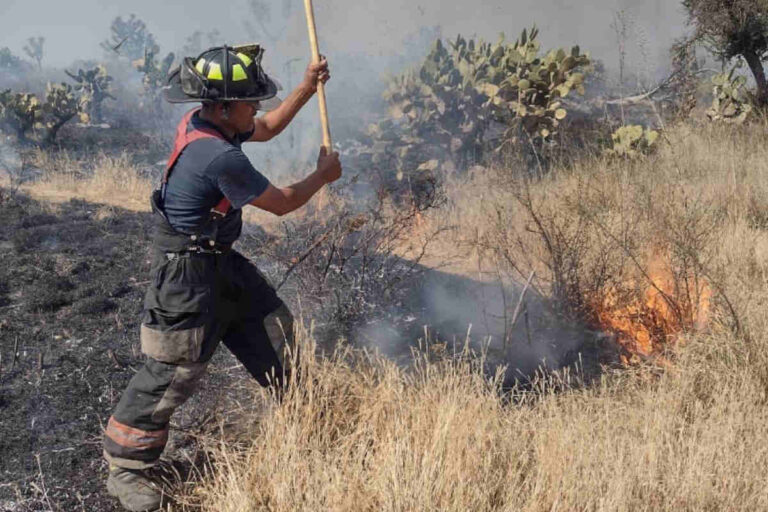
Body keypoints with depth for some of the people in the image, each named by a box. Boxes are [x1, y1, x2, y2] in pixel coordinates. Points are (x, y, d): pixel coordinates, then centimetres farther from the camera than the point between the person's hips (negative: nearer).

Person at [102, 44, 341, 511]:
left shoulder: (203, 122, -1)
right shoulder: (221, 158, -30)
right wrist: (324, 175, 1)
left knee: (272, 323, 19)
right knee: (175, 371, -2)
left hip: (220, 260, 10)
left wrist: (307, 88, 12)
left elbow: (267, 130, 19)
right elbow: (282, 203, -16)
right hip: (188, 272, -10)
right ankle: (127, 469, 14)